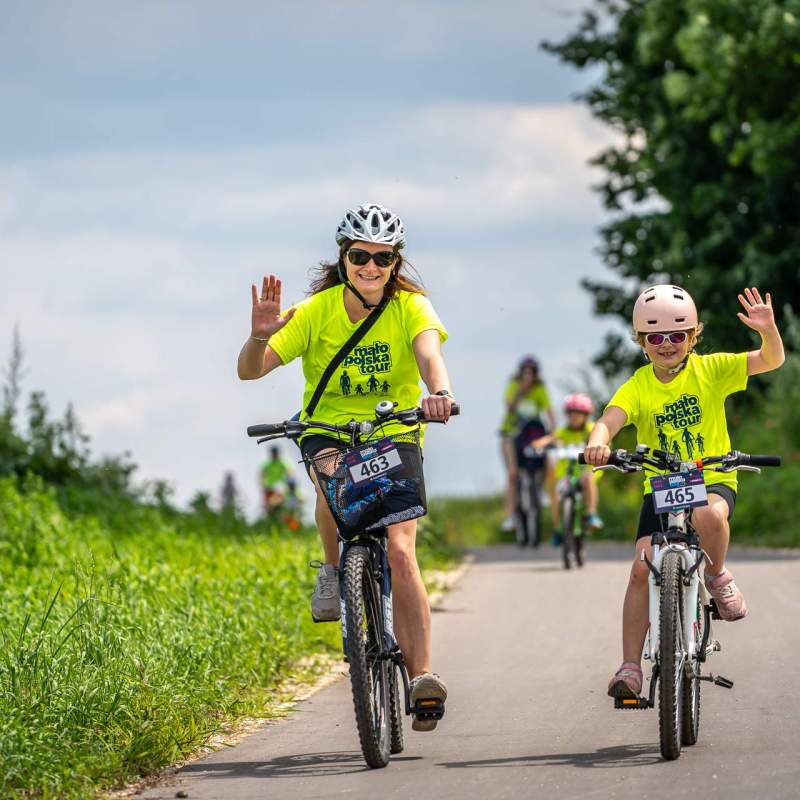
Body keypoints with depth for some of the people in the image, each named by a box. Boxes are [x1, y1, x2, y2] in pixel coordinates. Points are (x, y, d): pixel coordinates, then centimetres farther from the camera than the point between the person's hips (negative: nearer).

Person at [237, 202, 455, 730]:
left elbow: (429, 352, -32)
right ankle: (334, 568, -10)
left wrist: (439, 392, -54)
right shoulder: (318, 311, -11)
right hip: (328, 431, 1)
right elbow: (251, 370, -16)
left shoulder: (411, 307, -11)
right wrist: (260, 335, -39)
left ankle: (422, 673, -14)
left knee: (400, 551, -17)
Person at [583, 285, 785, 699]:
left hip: (713, 480, -2)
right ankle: (630, 668, -5)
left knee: (707, 515, -38)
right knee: (643, 568, -12)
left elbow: (771, 360, -11)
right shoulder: (638, 385, -4)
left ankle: (718, 575, -4)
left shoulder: (709, 370, -5)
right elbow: (610, 420, -20)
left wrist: (768, 330, -33)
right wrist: (598, 443, -44)